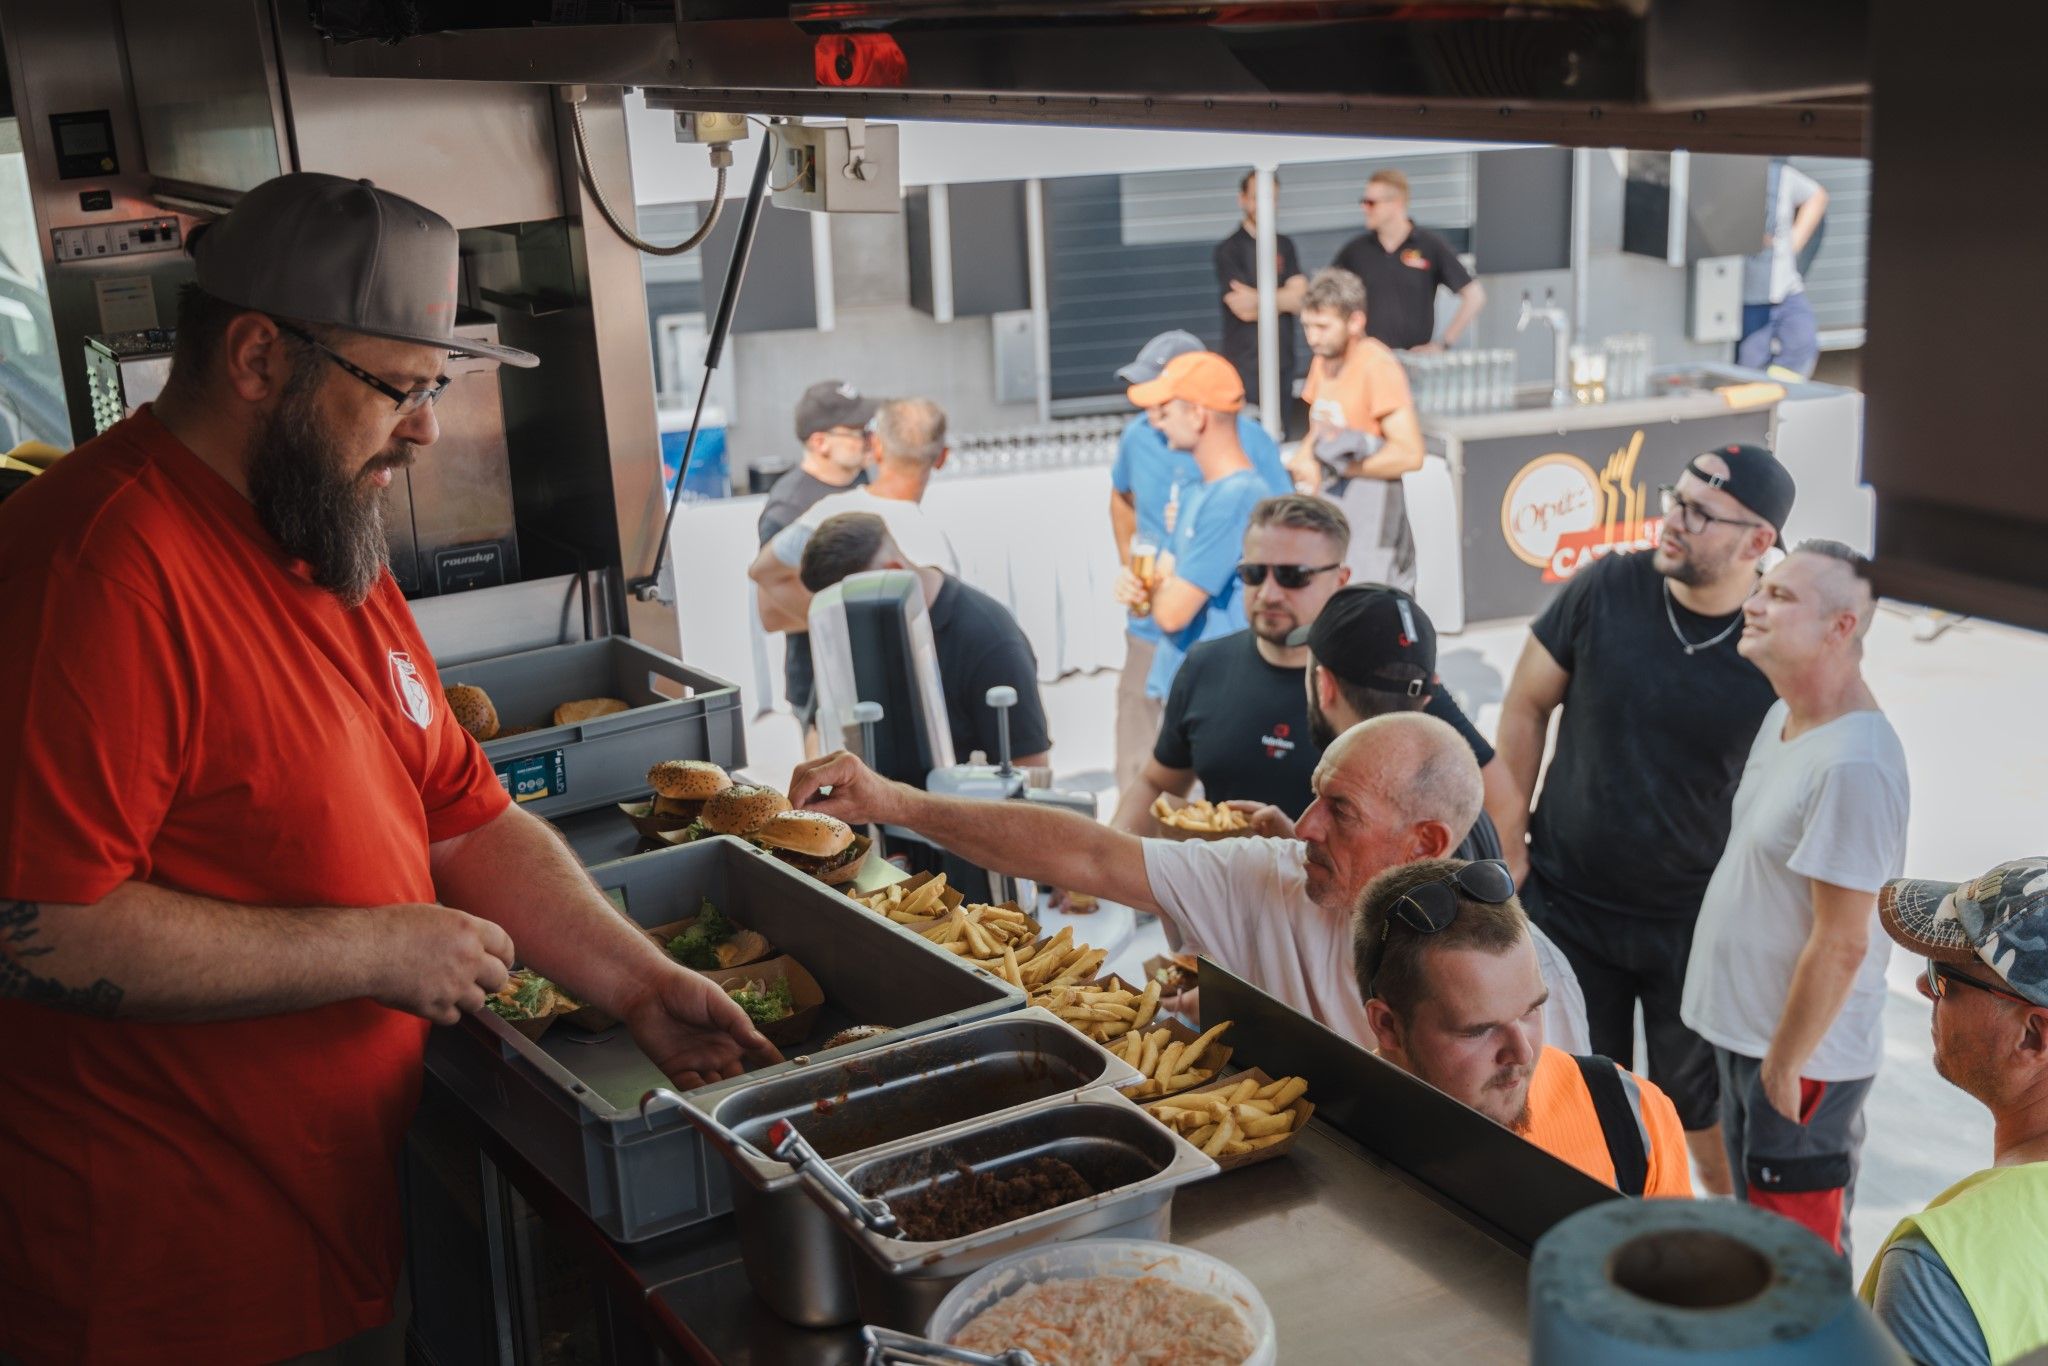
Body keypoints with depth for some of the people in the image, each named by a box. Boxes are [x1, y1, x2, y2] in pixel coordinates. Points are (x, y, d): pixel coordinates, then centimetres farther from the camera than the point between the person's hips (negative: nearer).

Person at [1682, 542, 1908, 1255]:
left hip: (1802, 1055, -9)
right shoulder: (1784, 717, 4)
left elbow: (1840, 944, -25)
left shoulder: (1853, 765, -26)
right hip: (1745, 1031, 9)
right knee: (1756, 1226, 24)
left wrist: (1783, 1067, -17)